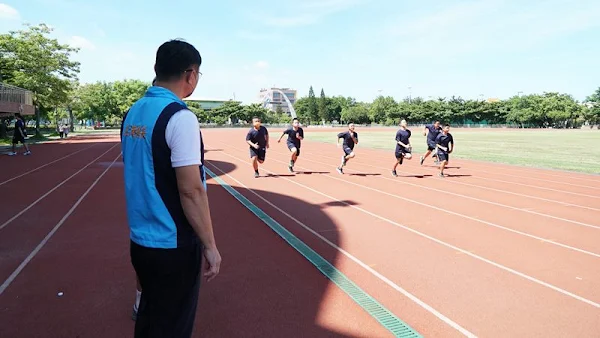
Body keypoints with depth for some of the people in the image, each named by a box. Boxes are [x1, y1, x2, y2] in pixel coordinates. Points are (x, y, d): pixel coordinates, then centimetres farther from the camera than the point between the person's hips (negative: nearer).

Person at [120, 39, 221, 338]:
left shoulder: (133, 112, 5)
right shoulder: (179, 117, -19)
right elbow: (191, 190, -22)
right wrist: (210, 245, -14)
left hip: (140, 241, 8)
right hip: (173, 246, -8)